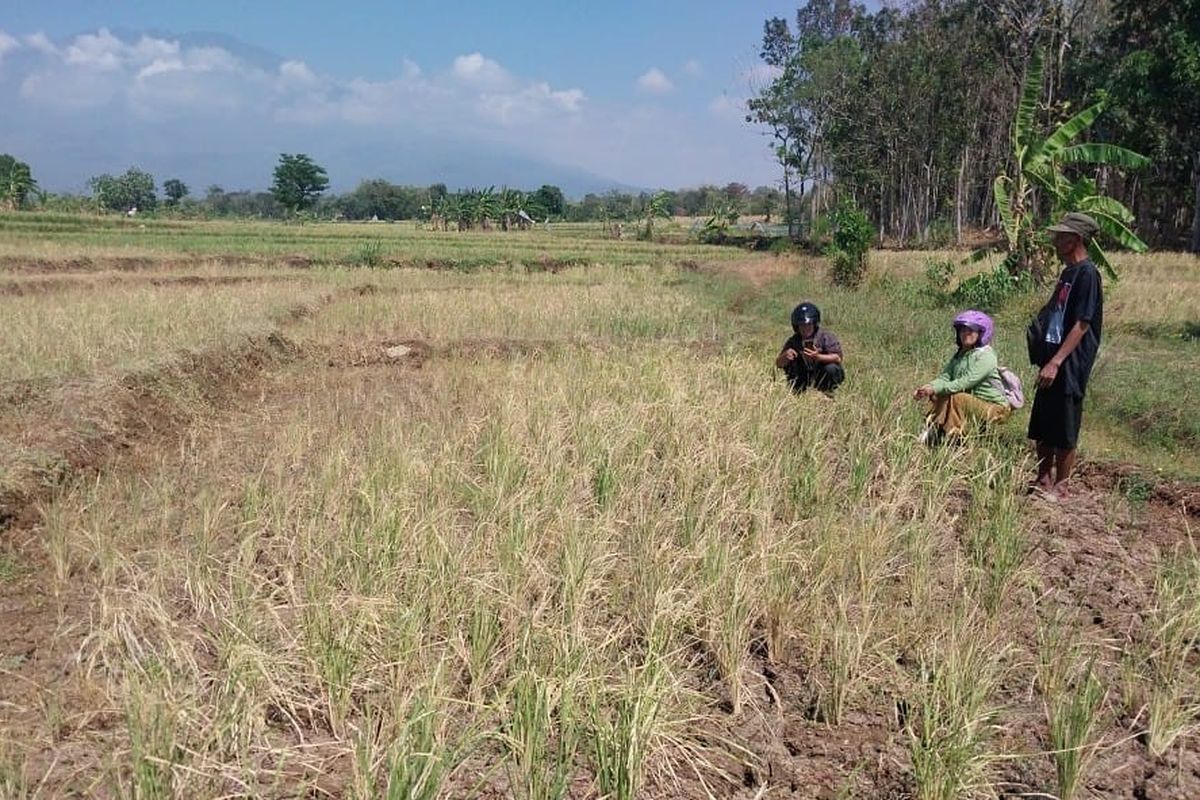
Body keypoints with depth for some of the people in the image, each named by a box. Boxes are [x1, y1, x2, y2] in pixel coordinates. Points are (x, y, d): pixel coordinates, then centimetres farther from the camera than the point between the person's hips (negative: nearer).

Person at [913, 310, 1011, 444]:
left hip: (994, 408, -8)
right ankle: (931, 432, -18)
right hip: (972, 404, 8)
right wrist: (927, 387, -26)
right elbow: (944, 377, -4)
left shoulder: (986, 356, -17)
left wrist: (935, 389, -32)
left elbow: (965, 383, -27)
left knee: (958, 398, -29)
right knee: (938, 396, -9)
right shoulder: (959, 355, 9)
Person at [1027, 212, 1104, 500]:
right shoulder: (1068, 272, 13)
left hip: (1070, 366, -9)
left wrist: (1056, 362, -23)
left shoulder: (1087, 274, -15)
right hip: (1053, 362, 9)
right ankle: (1043, 481, 26)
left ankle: (1060, 487, 13)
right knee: (1041, 428, 14)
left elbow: (1081, 325, -19)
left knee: (1064, 432, 2)